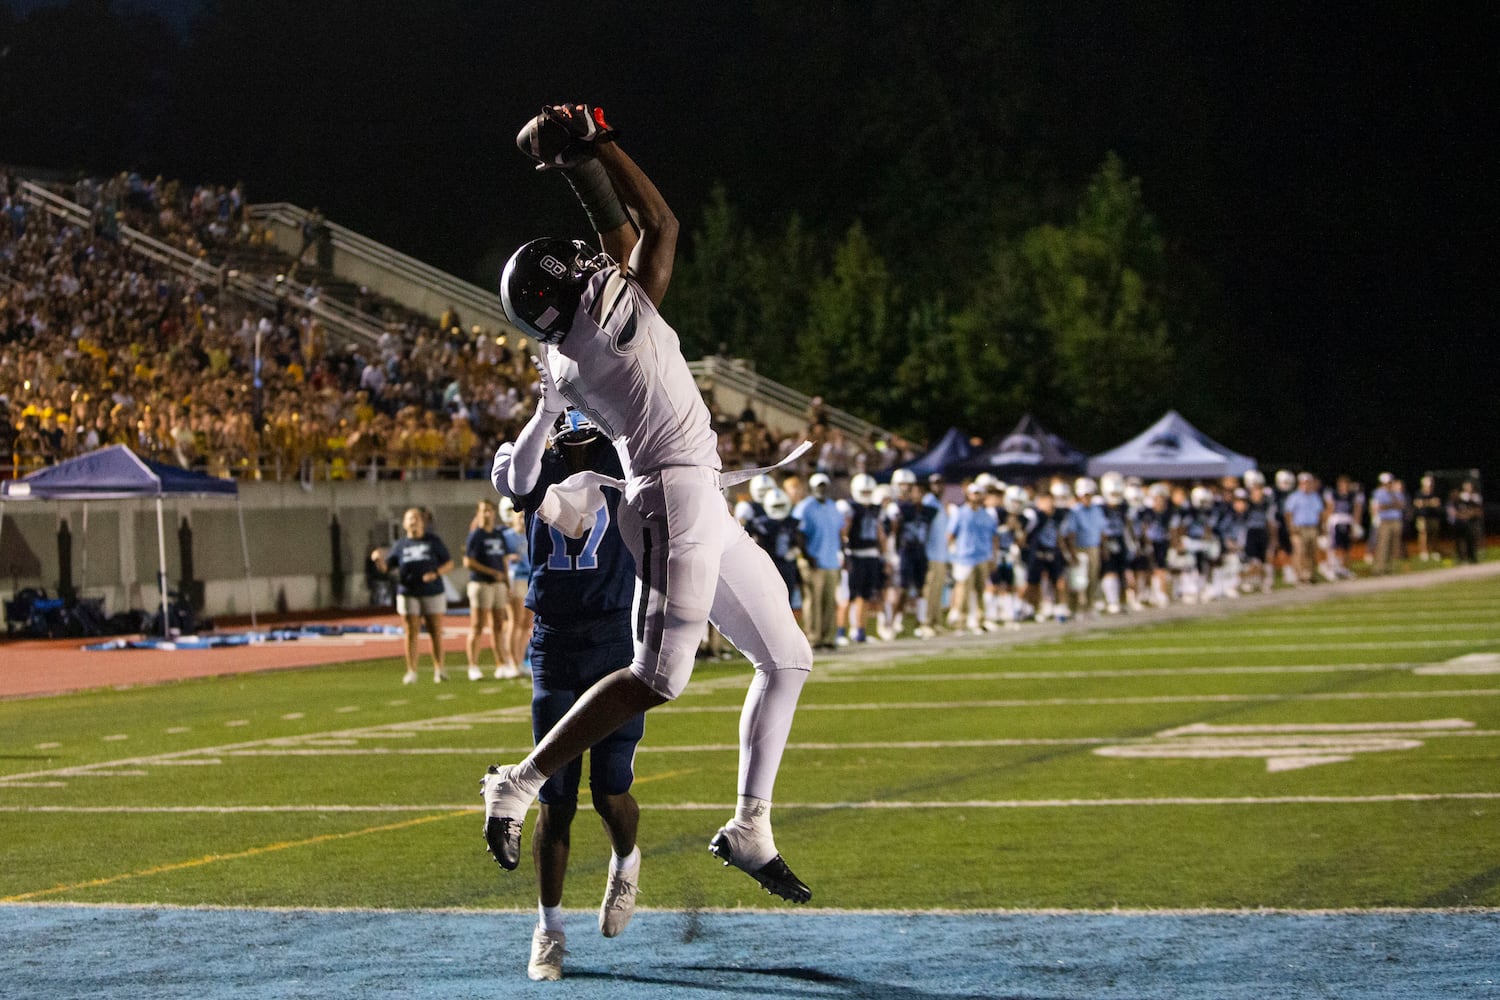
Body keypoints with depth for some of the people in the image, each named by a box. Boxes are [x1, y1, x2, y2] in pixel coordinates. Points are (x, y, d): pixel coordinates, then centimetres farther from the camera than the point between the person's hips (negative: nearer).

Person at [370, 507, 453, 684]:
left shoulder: (433, 541, 6)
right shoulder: (399, 545, 8)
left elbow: (449, 564, 6)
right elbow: (385, 567, 5)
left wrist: (436, 573, -13)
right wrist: (378, 559, -17)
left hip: (433, 592, 0)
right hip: (408, 594, 0)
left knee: (436, 632, 1)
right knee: (412, 633, -2)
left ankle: (439, 670, 10)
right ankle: (411, 672, 1)